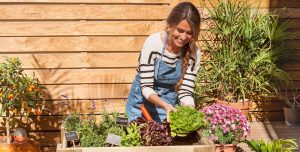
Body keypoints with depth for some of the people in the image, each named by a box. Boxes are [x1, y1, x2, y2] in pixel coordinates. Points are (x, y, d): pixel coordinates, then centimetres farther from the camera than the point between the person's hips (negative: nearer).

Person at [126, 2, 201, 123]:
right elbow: (146, 87, -20)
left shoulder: (194, 53, -14)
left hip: (170, 104, 2)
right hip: (144, 102, -2)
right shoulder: (153, 43, -23)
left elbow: (185, 91, -12)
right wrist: (165, 105, -36)